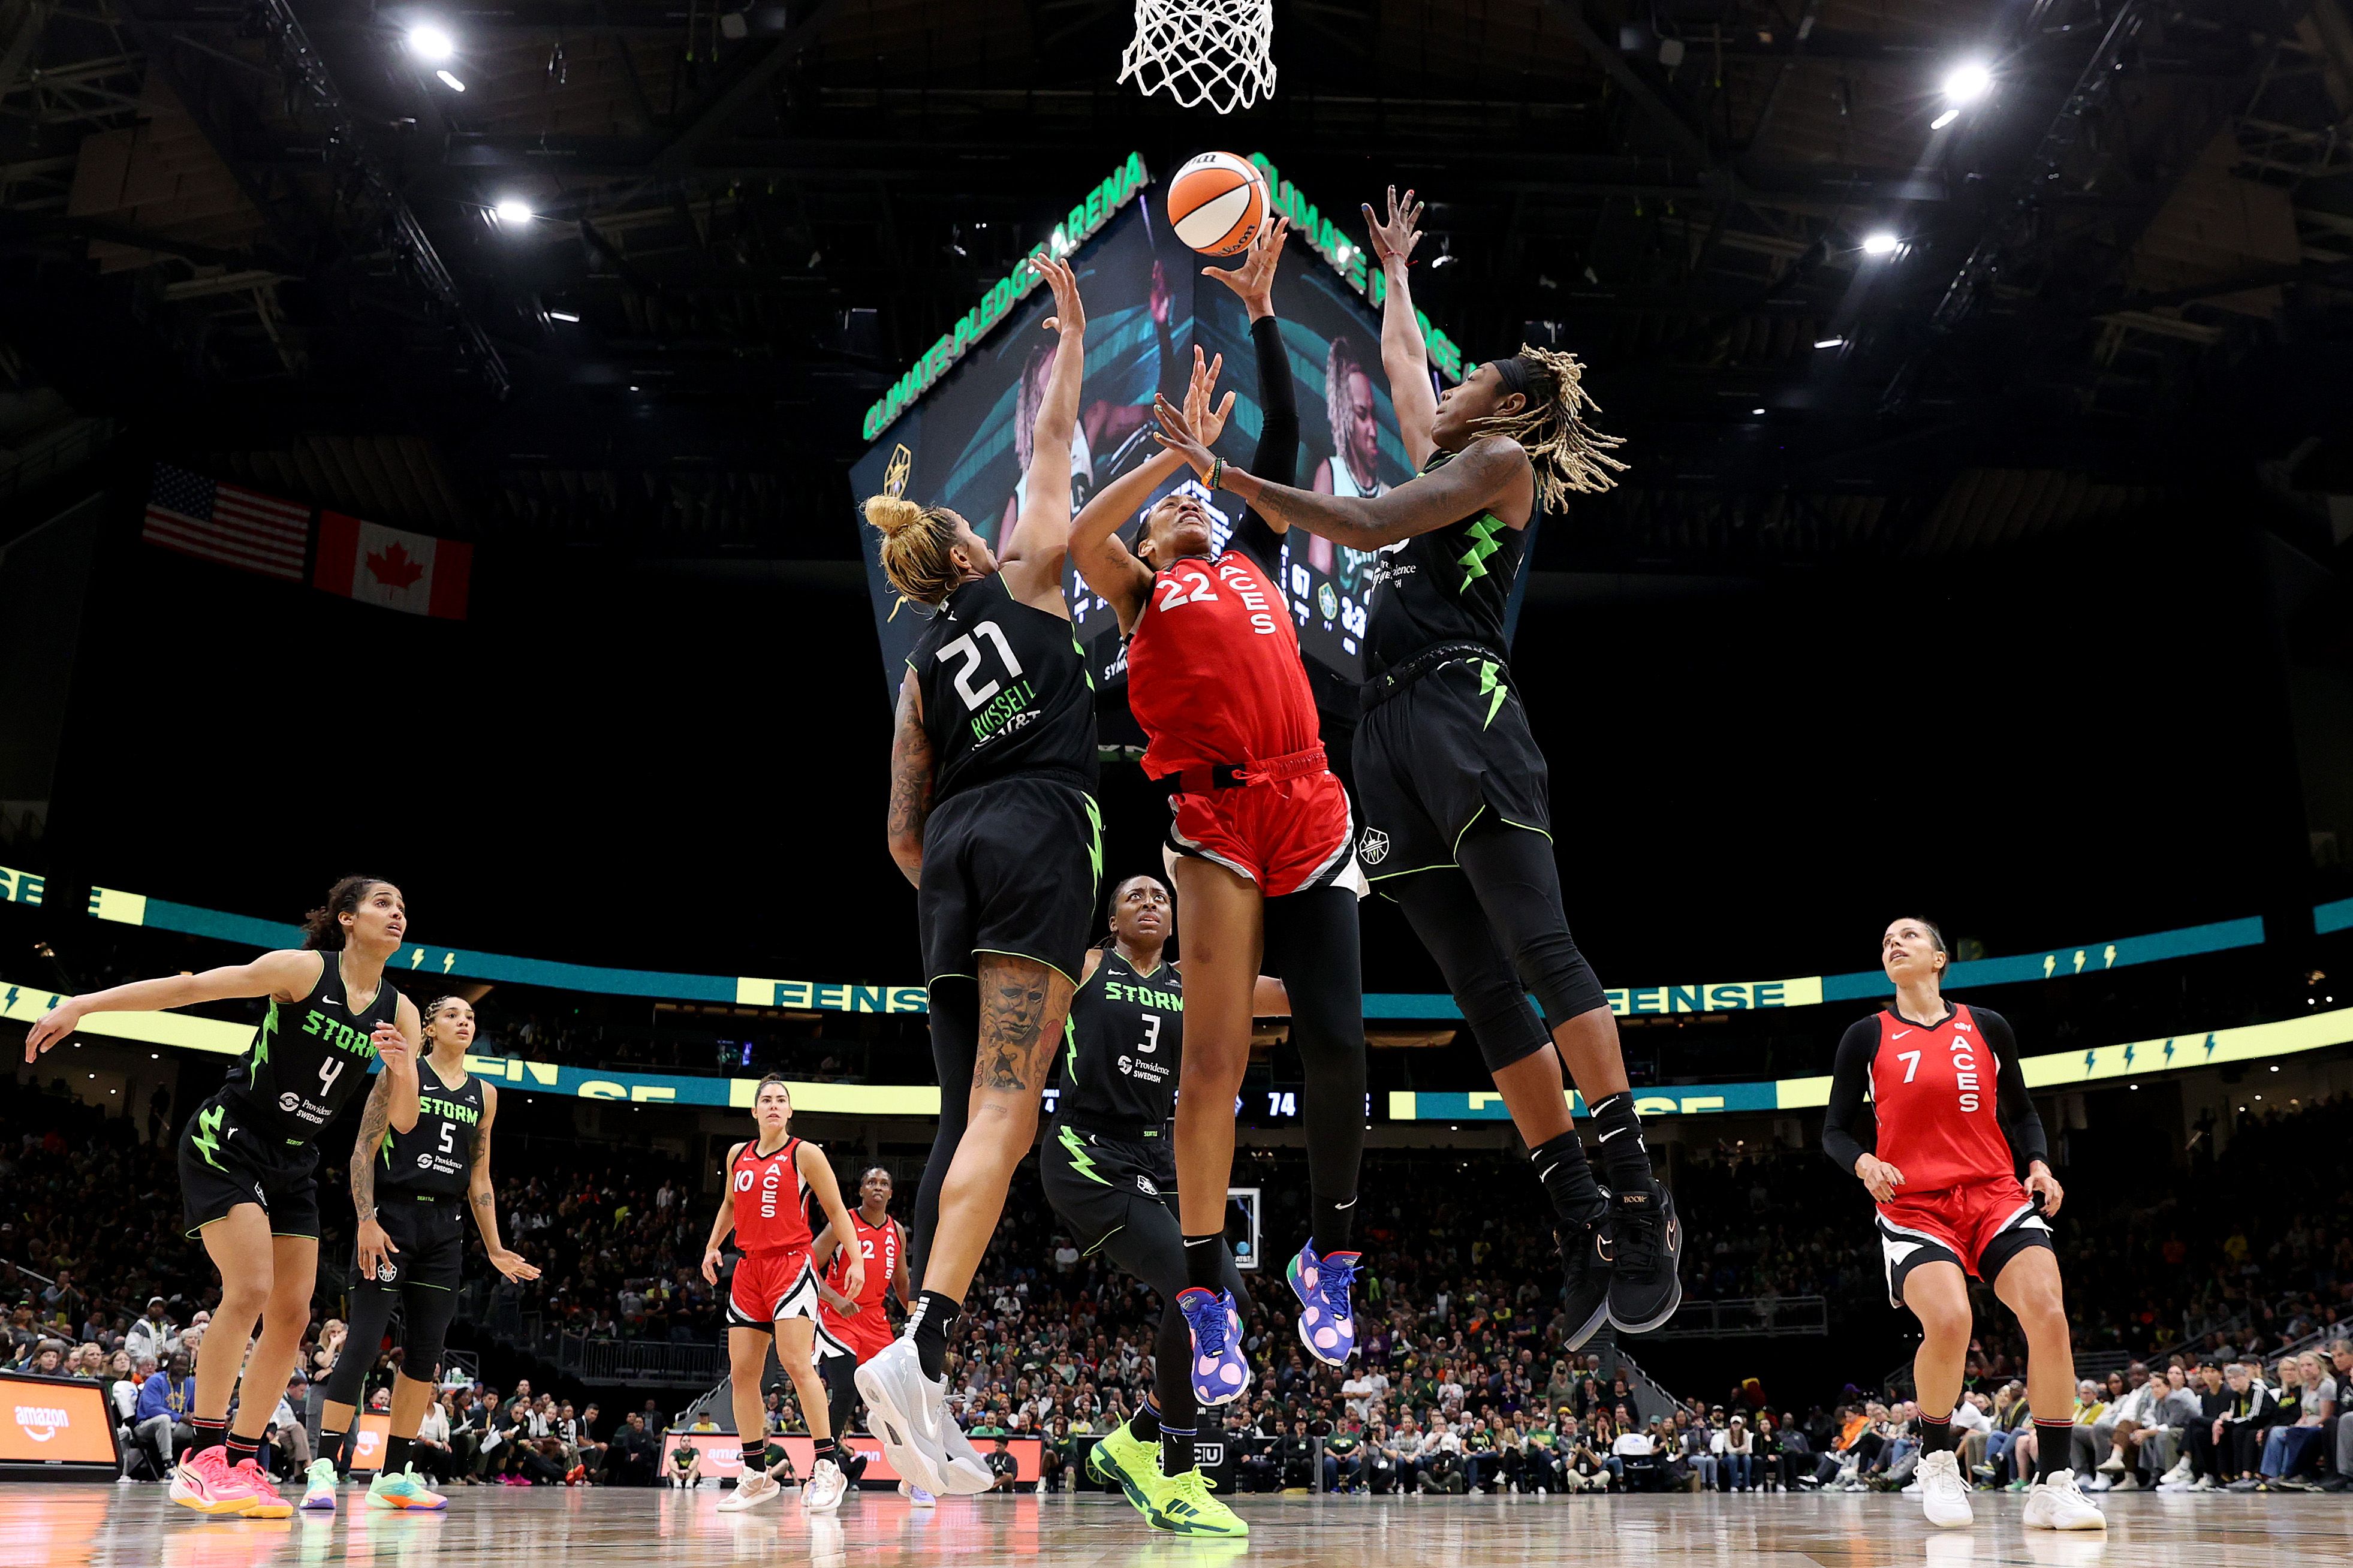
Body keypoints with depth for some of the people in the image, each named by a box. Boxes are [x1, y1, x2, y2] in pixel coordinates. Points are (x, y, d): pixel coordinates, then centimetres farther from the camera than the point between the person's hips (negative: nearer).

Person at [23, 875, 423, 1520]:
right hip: (227, 1140, -7)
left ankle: (242, 1464, 9)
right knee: (249, 1289, -20)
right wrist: (83, 1004, -20)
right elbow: (190, 987, -15)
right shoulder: (305, 969, -13)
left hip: (293, 1163, 7)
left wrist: (403, 1069, -20)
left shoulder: (399, 1011, 1)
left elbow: (402, 1121, 1)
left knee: (292, 1315, 1)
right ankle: (202, 1458, -13)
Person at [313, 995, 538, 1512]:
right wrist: (366, 1221, -16)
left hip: (444, 1227, 6)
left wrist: (495, 1249, 14)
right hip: (393, 1215, -5)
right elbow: (364, 1150, -5)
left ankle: (394, 1476, 12)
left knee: (426, 1352, 5)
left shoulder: (484, 1095, 15)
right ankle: (325, 1468, -8)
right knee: (363, 1342, -12)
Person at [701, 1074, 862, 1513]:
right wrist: (712, 1246, 21)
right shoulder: (738, 1155, 13)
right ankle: (756, 1475, 13)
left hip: (791, 1264, -6)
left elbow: (835, 1210, -1)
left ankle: (827, 1466, -13)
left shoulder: (805, 1154, -2)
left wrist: (856, 1260, -10)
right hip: (748, 1267, 6)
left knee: (796, 1363, -18)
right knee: (741, 1373, 3)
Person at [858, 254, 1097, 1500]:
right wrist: (1070, 335, 35)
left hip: (952, 859, 5)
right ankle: (919, 1347, -29)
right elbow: (1052, 442, 22)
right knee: (1004, 1109, -15)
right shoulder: (1024, 579, 13)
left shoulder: (919, 672, 22)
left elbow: (902, 837, 18)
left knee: (971, 1114, 3)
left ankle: (925, 1405, -3)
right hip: (1037, 835, -5)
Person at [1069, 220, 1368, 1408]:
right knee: (1215, 1055, -8)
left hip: (1311, 810, 4)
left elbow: (1286, 440, 23)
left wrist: (1260, 311, 20)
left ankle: (1328, 1258, 18)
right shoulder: (1139, 586, 15)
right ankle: (1206, 1293, -2)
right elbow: (1078, 541, -7)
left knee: (1336, 1043, 0)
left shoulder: (1254, 558, 25)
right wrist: (1179, 447, -3)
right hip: (1216, 818, -4)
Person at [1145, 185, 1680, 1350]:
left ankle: (1639, 1196, -19)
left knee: (1536, 946, -19)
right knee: (1481, 990, -3)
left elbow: (1369, 523, -7)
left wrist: (1225, 473, -7)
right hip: (1392, 730, 7)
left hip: (1461, 707, -7)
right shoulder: (1445, 457, 28)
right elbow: (1399, 358, 45)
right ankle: (1584, 1224, -3)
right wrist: (1395, 268, 58)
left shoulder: (1503, 457, 6)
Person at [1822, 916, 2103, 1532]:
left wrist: (2039, 1163, -1)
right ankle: (1938, 1464, -1)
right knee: (1949, 1320, -27)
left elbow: (2020, 1112, 18)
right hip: (1914, 1207, -2)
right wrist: (1864, 1163, -15)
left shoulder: (1987, 1028, 9)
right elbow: (1835, 1131, 6)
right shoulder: (1867, 1037, 5)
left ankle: (2052, 1486, -7)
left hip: (1996, 1196, 2)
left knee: (2048, 1314, -21)